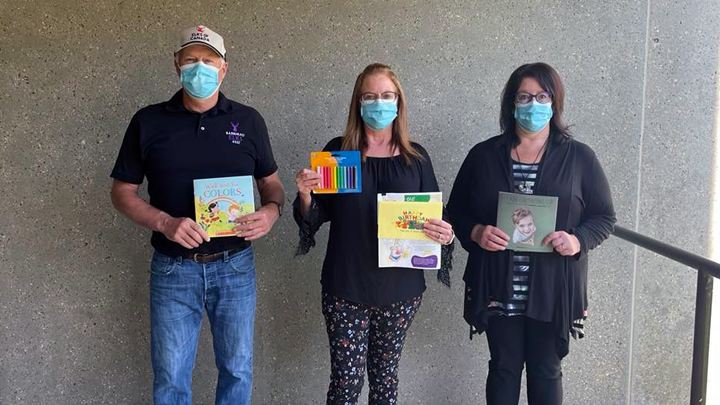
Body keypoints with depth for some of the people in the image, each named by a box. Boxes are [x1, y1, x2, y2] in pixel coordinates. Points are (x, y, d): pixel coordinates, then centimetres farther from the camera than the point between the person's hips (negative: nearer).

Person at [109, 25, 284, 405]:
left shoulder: (248, 120, 1)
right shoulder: (148, 121, -1)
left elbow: (271, 181, 9)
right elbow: (122, 191, 2)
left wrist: (271, 210, -14)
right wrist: (164, 222, -16)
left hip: (235, 265, 1)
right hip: (173, 268, -1)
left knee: (237, 369, 14)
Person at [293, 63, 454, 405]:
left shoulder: (416, 157, 3)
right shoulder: (338, 151, 0)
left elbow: (434, 218, 8)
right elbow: (314, 218, 3)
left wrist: (445, 235, -14)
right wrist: (305, 196, -18)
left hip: (400, 288, 2)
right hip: (346, 288, -1)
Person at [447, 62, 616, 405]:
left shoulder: (579, 157, 0)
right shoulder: (483, 155, 2)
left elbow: (604, 217, 3)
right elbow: (456, 210, 6)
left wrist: (578, 240, -17)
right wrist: (475, 232, -15)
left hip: (552, 290, 0)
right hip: (498, 289, 1)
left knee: (546, 370, 13)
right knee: (503, 368, 14)